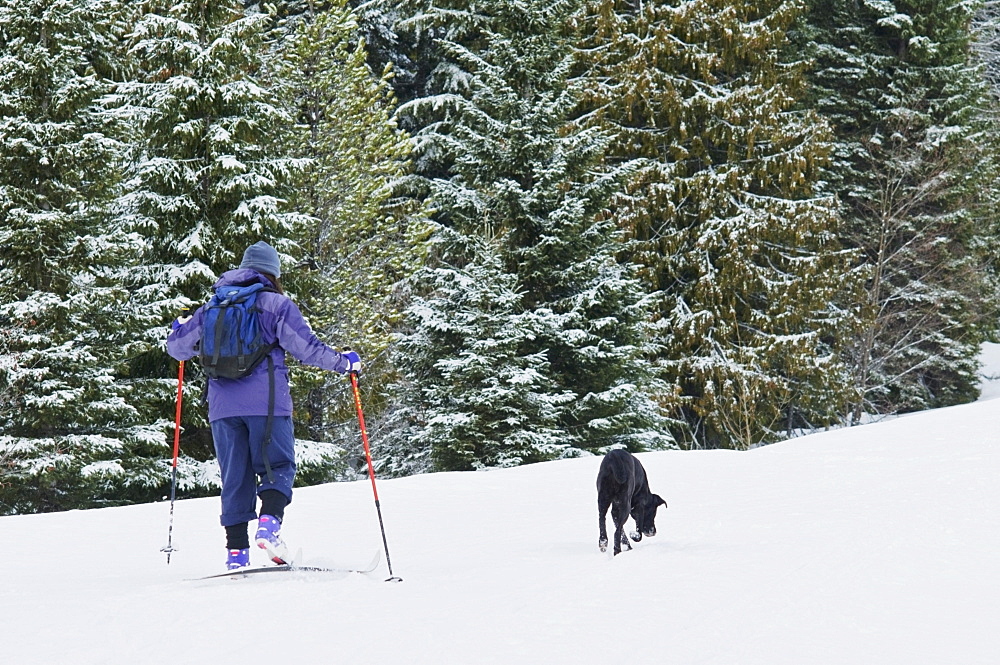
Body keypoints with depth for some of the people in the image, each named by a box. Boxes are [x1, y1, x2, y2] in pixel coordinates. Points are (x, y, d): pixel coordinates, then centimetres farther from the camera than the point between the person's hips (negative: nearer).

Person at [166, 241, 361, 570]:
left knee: (234, 476, 9)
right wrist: (345, 362, 7)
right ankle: (269, 523, -22)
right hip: (266, 402, -4)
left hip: (222, 404, 4)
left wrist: (178, 329, 43)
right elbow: (306, 347, -6)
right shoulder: (277, 304, 0)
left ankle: (236, 549, 3)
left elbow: (178, 347, 20)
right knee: (277, 467, 4)